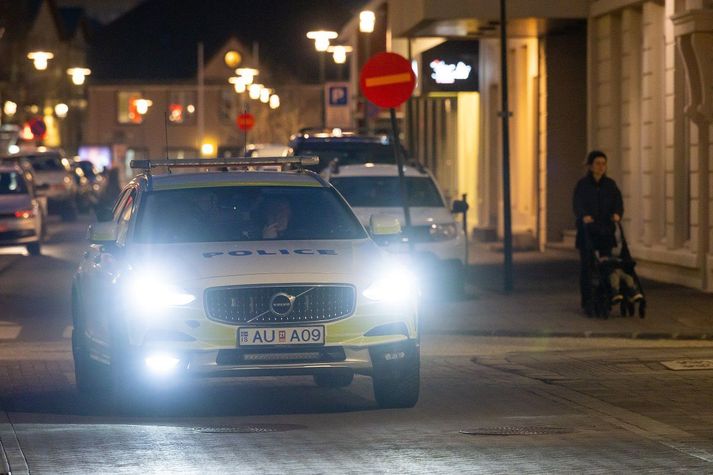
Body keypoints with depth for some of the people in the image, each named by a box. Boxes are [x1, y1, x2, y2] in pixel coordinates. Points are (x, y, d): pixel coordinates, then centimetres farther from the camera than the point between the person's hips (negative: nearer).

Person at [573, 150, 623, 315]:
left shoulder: (610, 185, 8)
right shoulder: (582, 184, -1)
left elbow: (618, 202, -1)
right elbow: (577, 204, -13)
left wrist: (617, 214, -24)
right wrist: (584, 216, -34)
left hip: (606, 230, 3)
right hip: (586, 231, -3)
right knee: (586, 266, -5)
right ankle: (587, 303, -2)